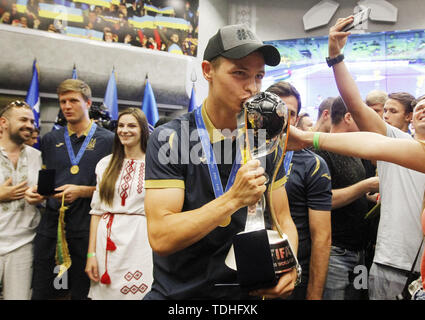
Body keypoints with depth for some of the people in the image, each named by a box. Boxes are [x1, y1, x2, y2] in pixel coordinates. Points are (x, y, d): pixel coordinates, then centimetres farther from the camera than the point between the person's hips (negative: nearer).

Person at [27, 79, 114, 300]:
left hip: (86, 229, -3)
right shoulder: (50, 140, 13)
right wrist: (35, 191, 0)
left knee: (82, 292, 8)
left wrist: (82, 191, -14)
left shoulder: (108, 140, 0)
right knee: (41, 292, 12)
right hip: (50, 226, 4)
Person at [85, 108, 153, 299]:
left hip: (140, 241, -3)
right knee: (104, 293, 11)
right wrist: (91, 253, 3)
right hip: (107, 243, 3)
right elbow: (96, 210, 7)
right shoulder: (106, 164, 8)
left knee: (136, 293, 2)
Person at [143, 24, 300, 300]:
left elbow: (283, 221, 4)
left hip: (246, 291, 3)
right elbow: (161, 238, -21)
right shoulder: (170, 139, -15)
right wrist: (234, 199, -28)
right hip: (179, 292, -3)